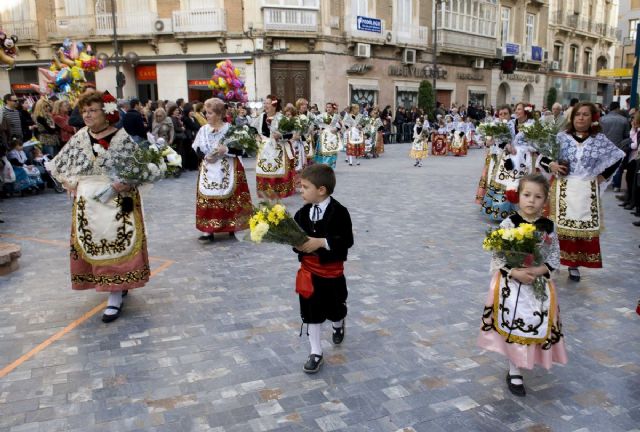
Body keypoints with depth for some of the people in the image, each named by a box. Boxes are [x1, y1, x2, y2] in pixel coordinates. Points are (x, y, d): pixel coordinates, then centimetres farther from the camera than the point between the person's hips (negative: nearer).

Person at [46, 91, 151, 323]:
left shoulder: (122, 137, -7)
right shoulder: (79, 137, 5)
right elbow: (57, 165, 16)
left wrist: (126, 183, -23)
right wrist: (70, 184, 4)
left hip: (116, 201, -5)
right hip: (88, 202, 5)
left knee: (115, 245, -4)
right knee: (92, 245, 9)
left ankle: (115, 298, 1)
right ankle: (118, 285, 27)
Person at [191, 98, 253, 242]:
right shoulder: (203, 130, 4)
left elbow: (240, 150, -9)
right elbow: (197, 149, 6)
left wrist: (226, 150, -23)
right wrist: (205, 156, -13)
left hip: (227, 171, -3)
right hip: (208, 171, 3)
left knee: (228, 198, 4)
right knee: (207, 199, -1)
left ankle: (232, 226, 19)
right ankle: (208, 230, 1)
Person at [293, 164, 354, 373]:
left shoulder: (339, 212, -17)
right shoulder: (303, 213, -3)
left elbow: (347, 241, -19)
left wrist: (321, 242, -26)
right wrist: (296, 243, -19)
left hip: (332, 270, -3)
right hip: (308, 269, 3)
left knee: (334, 307, 17)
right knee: (311, 311, 6)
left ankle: (338, 324, 53)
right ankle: (316, 352, 19)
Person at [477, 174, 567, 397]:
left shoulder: (548, 227, -2)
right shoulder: (508, 224, -10)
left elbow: (555, 259, 2)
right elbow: (497, 257, -10)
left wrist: (538, 270, -16)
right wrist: (515, 272, -22)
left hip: (539, 283, 3)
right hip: (511, 282, -3)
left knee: (536, 323, 7)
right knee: (513, 325, 0)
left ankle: (525, 360, 34)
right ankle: (514, 372, 15)